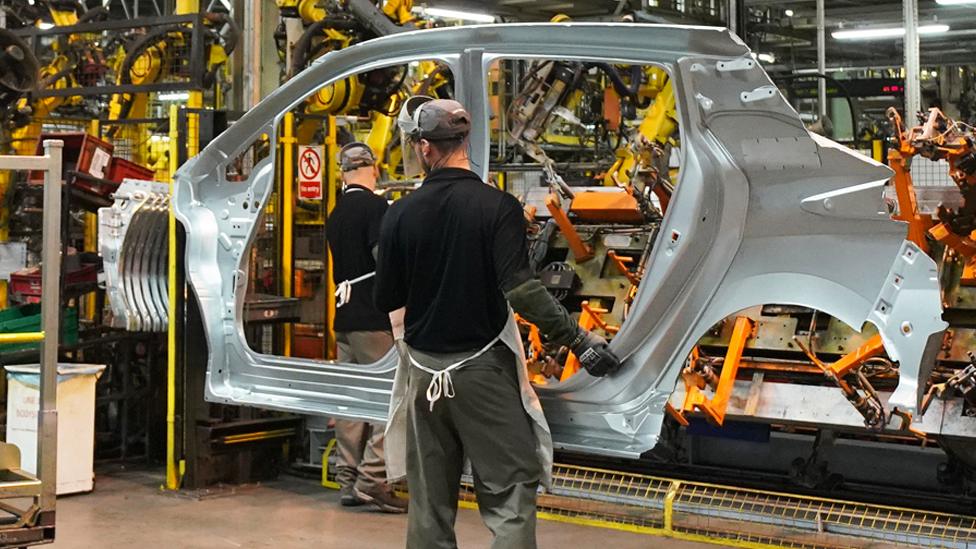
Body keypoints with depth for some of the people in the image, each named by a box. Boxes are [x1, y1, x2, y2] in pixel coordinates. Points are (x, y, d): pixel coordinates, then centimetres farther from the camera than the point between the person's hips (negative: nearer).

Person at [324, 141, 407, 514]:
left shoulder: (335, 215, 15)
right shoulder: (375, 207, -10)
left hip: (344, 318, 8)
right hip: (375, 318, -8)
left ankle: (348, 480, 13)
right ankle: (372, 480, -8)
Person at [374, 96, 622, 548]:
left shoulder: (400, 214, -2)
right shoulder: (497, 206, -11)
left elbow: (387, 300, 3)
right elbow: (521, 289, -21)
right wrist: (578, 339, -16)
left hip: (424, 371, 4)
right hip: (483, 367, -3)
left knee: (429, 502, 13)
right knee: (509, 494, 0)